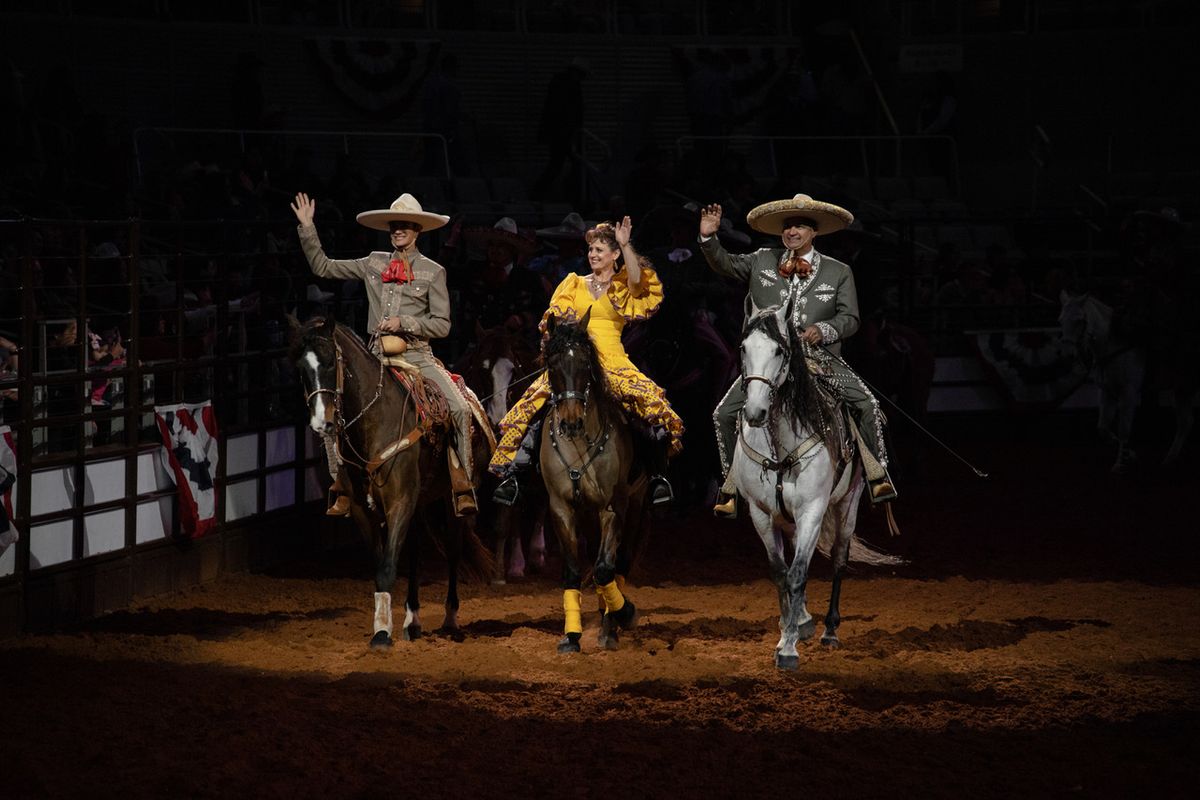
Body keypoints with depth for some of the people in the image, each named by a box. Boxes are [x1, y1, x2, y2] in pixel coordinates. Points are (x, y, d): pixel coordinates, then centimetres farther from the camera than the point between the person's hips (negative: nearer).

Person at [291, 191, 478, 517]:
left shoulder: (433, 272, 3)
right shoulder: (373, 264, 12)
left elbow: (442, 324, -1)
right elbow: (323, 267, 15)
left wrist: (403, 322, -14)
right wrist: (307, 227, 8)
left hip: (417, 356, -3)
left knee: (460, 409, -24)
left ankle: (462, 486, -14)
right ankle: (342, 486, -1)